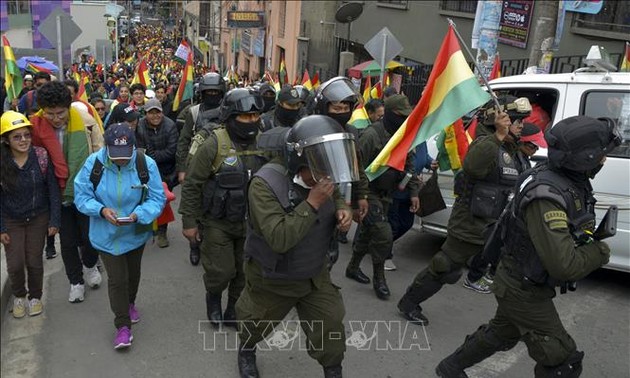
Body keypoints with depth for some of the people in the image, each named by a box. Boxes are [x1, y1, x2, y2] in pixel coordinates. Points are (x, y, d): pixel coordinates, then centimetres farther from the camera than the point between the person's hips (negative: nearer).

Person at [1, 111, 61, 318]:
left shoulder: (41, 157, -15)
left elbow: (53, 190, -8)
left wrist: (54, 220, -8)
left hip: (38, 217, 0)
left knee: (34, 261, 9)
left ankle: (35, 297, 34)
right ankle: (19, 296, 34)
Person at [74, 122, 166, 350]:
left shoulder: (146, 164, -20)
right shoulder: (94, 163, -19)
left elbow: (157, 199, -15)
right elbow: (81, 196, -11)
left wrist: (138, 214, -33)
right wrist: (102, 210, -30)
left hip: (136, 233, 2)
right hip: (106, 235, -2)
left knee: (133, 273, 23)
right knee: (117, 279, -4)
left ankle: (129, 303, 52)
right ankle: (123, 325, 14)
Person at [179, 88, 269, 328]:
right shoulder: (214, 144, -17)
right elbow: (192, 184, -12)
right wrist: (189, 222, -11)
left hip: (251, 223, 5)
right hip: (218, 223, -4)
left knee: (245, 272, 14)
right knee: (221, 271, 2)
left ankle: (234, 311, 38)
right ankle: (213, 298, 37)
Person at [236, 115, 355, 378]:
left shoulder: (323, 178, -12)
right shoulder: (266, 185, -32)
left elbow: (336, 196, 11)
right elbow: (279, 239, -39)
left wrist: (343, 209, -13)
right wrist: (312, 204, -41)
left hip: (315, 274, 4)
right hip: (272, 278, -4)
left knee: (330, 327, 4)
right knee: (256, 324, 22)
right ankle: (246, 350, 56)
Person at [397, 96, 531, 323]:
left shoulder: (512, 150, 14)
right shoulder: (485, 144, -17)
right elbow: (472, 166, -37)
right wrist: (499, 135, -39)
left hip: (496, 230, 9)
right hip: (469, 228, -9)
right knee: (443, 271, 3)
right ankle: (408, 304, 21)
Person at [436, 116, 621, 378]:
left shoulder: (571, 180, -3)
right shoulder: (546, 197, -34)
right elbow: (564, 265, -34)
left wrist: (594, 237, -5)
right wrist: (600, 252, -17)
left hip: (517, 282, 9)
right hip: (524, 292, -9)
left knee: (501, 334, 28)